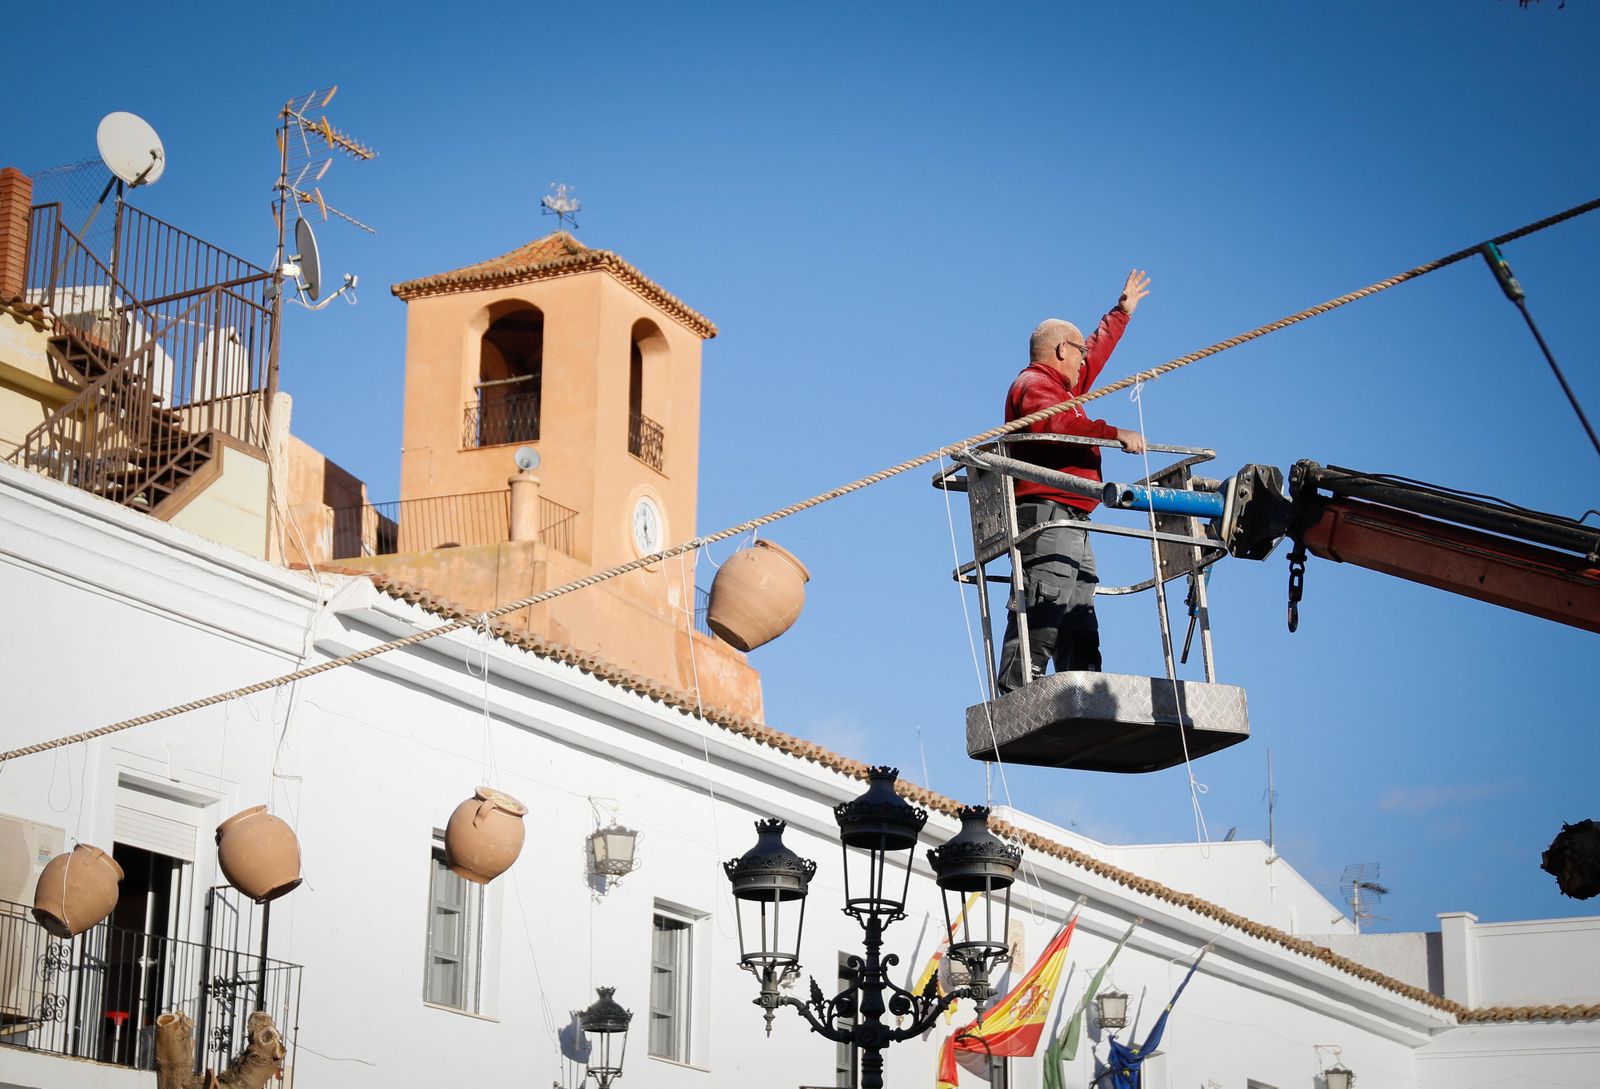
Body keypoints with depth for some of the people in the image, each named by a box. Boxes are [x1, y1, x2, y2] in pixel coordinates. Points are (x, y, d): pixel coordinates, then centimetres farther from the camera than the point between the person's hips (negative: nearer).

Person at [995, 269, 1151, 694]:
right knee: (1046, 607, -21)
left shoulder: (1060, 386, 29)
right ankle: (1018, 696, -28)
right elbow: (1055, 424, -24)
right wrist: (1114, 434, -26)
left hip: (1070, 523, 11)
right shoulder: (1033, 385, -2)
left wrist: (1122, 311, 53)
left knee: (1080, 622, 4)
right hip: (1045, 512, -11)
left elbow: (1096, 353, 46)